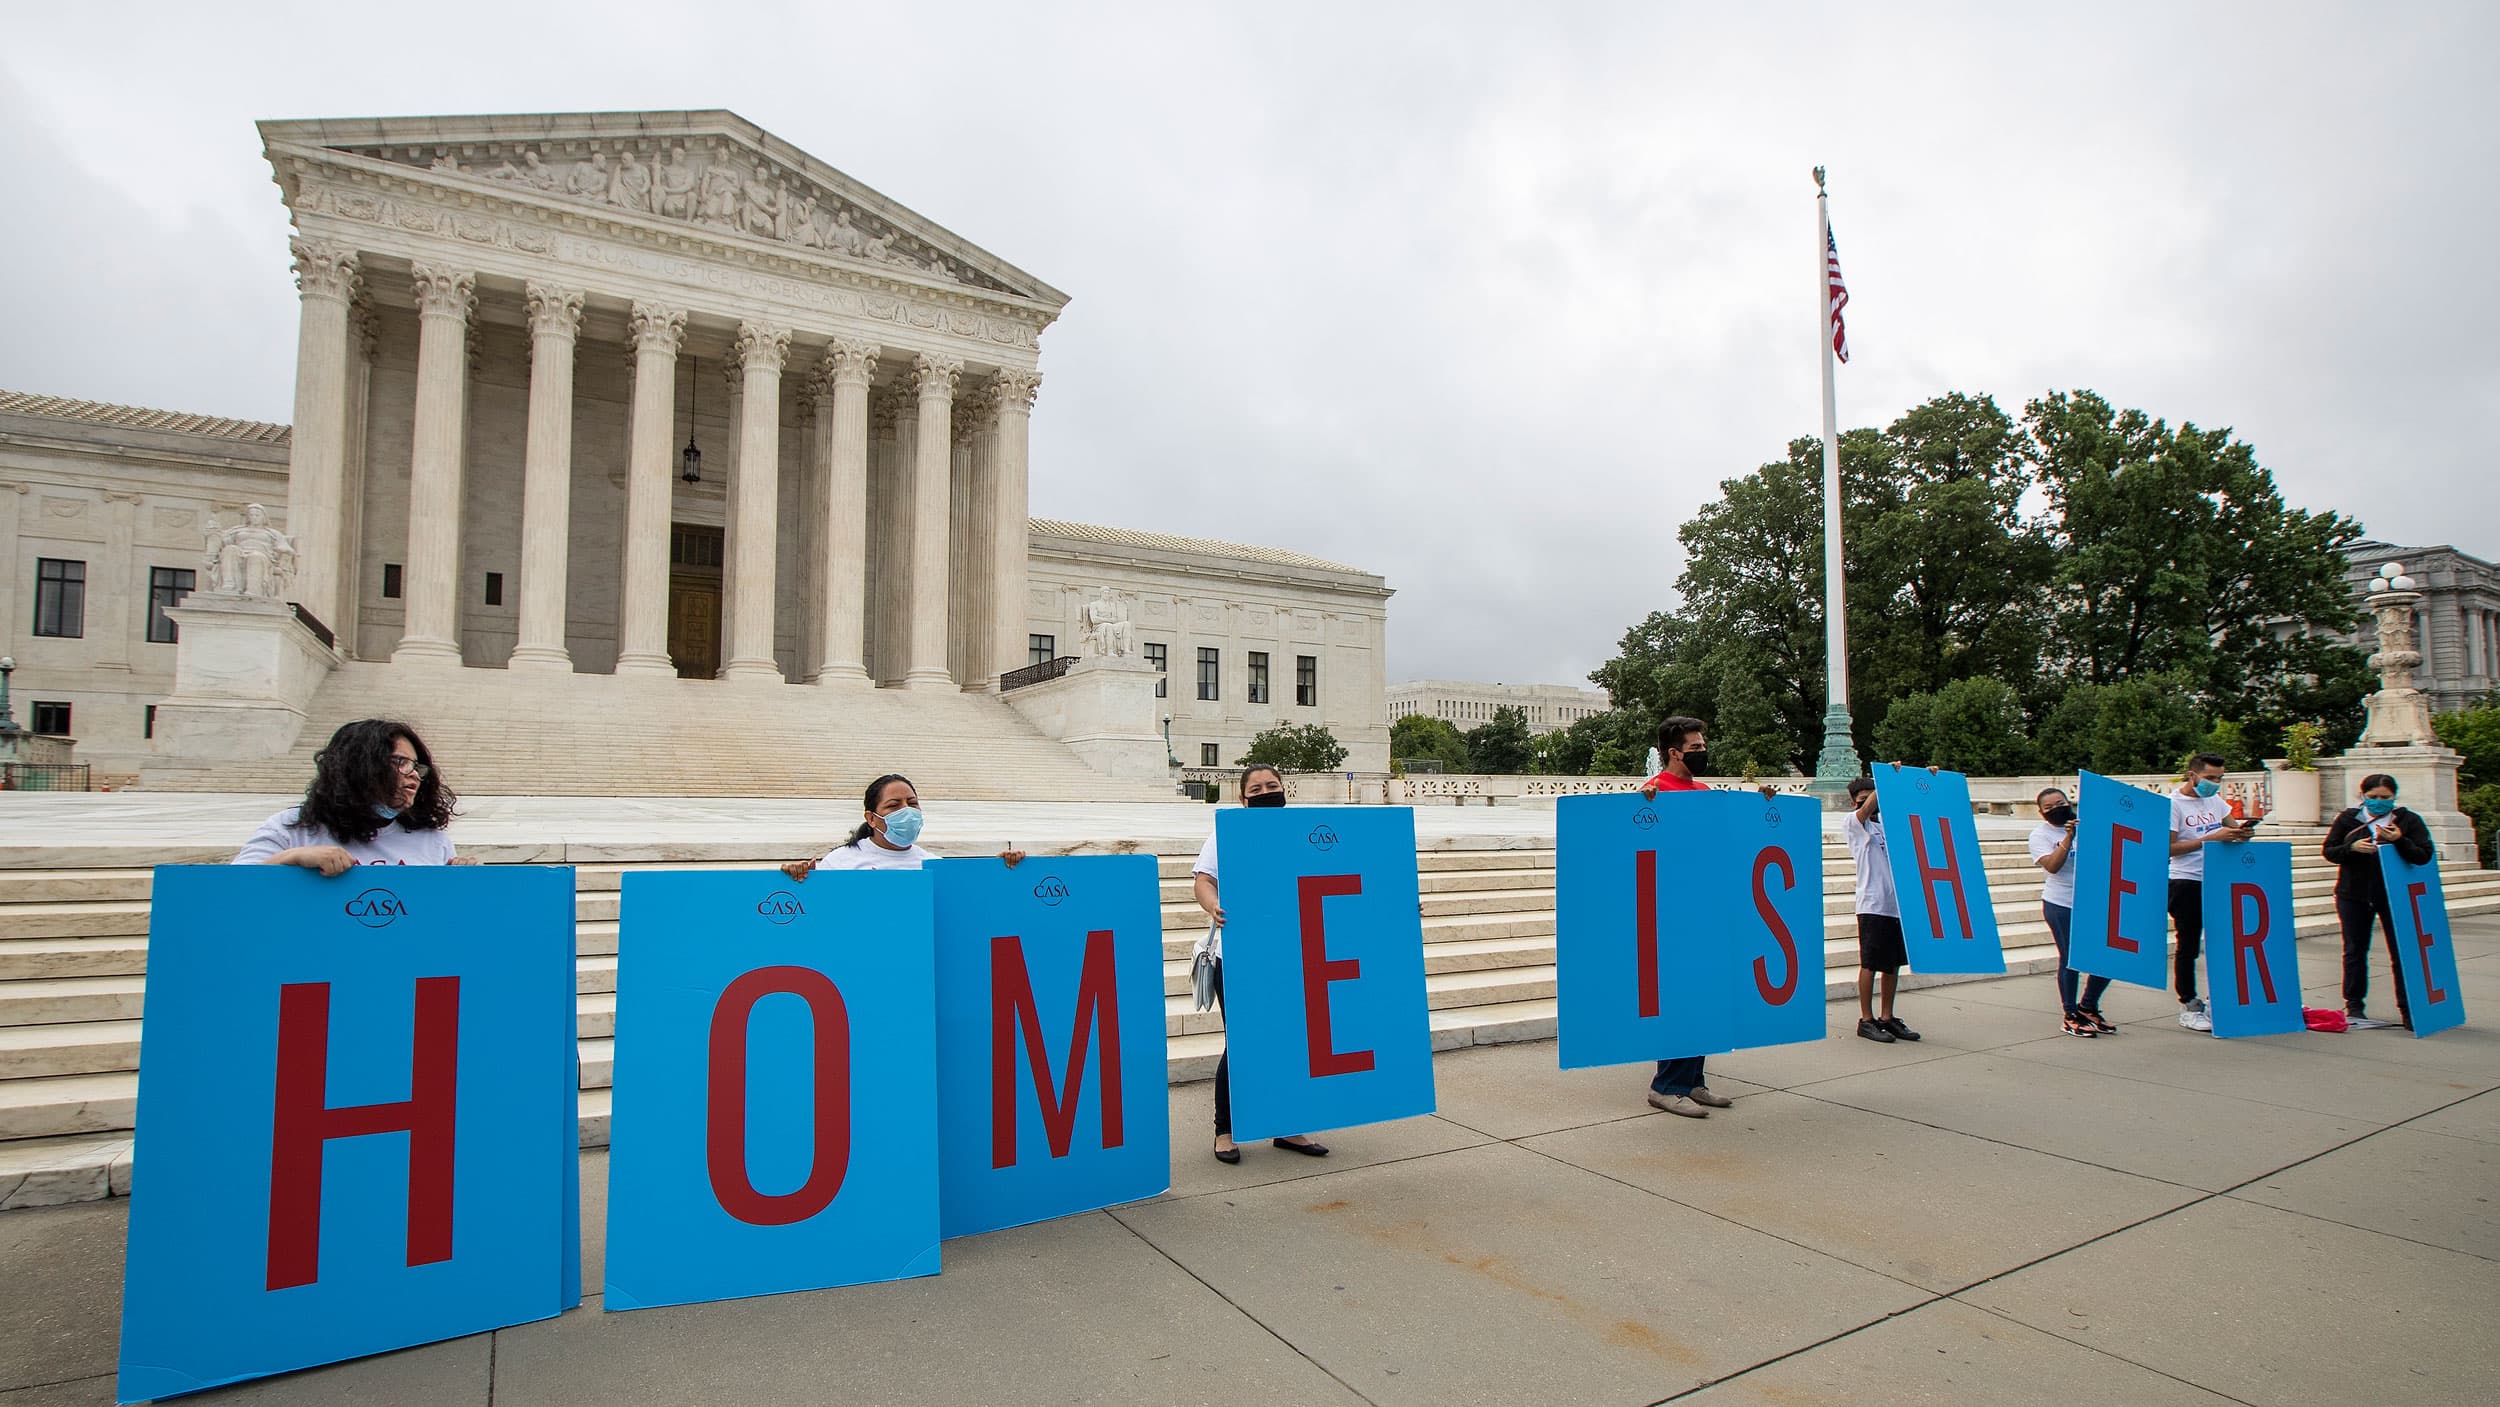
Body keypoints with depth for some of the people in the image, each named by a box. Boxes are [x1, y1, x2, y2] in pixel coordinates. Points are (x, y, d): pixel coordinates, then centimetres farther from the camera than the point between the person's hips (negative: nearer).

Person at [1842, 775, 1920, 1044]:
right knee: (1870, 964, -1)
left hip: (1899, 902, 6)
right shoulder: (1851, 822, 2)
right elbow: (1867, 809, -16)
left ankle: (1887, 1018, 21)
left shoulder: (1889, 822, 18)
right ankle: (1866, 1020, 6)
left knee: (1894, 963, 11)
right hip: (1872, 904, -6)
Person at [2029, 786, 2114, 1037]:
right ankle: (2071, 1016, 14)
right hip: (2061, 905, -4)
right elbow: (2052, 865, -17)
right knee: (2070, 959, 1)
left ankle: (2087, 1007, 24)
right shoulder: (2040, 834, -2)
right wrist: (2068, 837, -21)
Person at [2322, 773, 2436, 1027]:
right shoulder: (2348, 819, 2)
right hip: (2354, 895, 1)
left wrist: (2400, 841, -24)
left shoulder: (2409, 820, 0)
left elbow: (2424, 855, -7)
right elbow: (2329, 851, 1)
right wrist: (2352, 847, -18)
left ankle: (2407, 1009, 8)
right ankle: (2354, 1004, 18)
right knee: (2355, 951, 8)